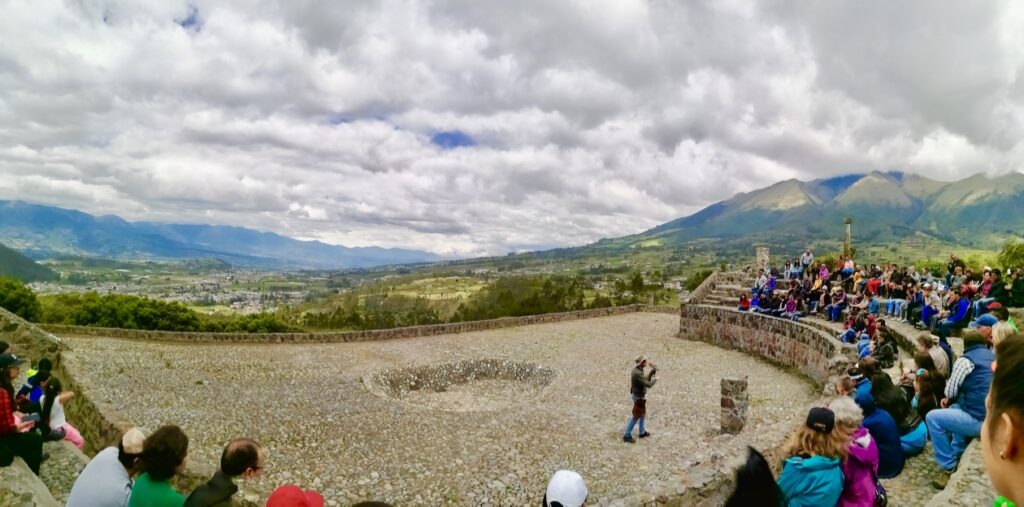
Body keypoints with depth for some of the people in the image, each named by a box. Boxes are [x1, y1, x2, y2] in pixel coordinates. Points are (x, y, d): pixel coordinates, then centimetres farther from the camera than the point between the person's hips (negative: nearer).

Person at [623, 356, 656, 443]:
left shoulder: (637, 370, 2)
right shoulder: (638, 373, -29)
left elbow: (646, 380, 11)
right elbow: (648, 384, -31)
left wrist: (652, 371, 1)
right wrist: (655, 379, -12)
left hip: (639, 395, 10)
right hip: (639, 397, -10)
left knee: (643, 414, 23)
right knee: (636, 416, 0)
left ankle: (642, 432, 37)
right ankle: (627, 435, 8)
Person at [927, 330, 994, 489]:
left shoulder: (965, 360, -7)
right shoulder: (994, 358, 18)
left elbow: (950, 391, -5)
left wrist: (949, 399, 19)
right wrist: (951, 400, 26)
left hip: (980, 420, -9)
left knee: (933, 418, -3)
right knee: (956, 407, 30)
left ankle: (948, 467, -1)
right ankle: (957, 454, 30)